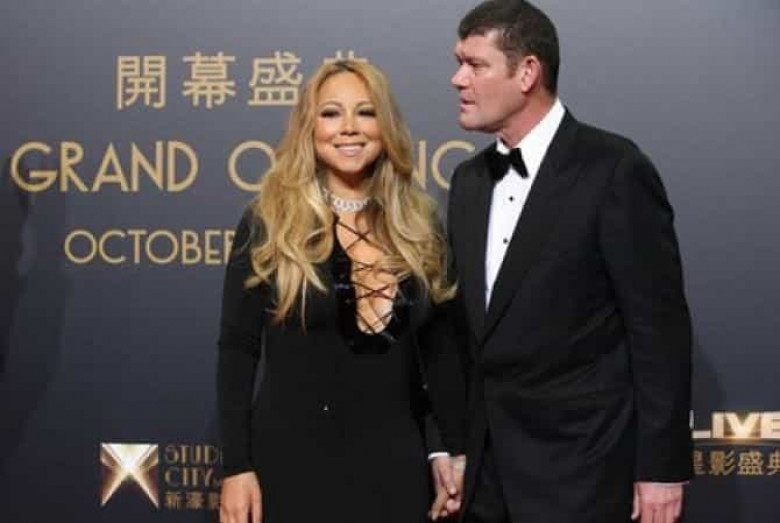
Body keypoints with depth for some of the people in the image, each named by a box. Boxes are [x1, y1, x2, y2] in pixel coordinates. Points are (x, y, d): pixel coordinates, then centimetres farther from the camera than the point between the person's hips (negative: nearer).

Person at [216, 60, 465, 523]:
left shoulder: (420, 224, 5)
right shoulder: (269, 223, -4)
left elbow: (437, 349, 9)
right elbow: (237, 350, -4)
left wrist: (453, 449, 3)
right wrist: (236, 468, -9)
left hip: (395, 461, 3)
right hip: (293, 459, -3)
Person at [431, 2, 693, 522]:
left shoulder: (613, 169, -11)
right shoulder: (470, 180, 10)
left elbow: (659, 326, -12)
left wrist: (661, 467, -12)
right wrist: (455, 449, 12)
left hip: (580, 467, -6)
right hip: (489, 469, 6)